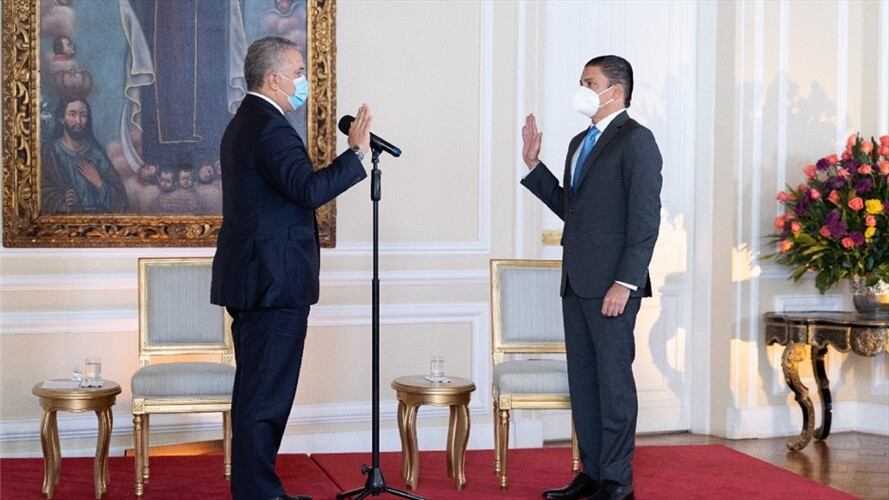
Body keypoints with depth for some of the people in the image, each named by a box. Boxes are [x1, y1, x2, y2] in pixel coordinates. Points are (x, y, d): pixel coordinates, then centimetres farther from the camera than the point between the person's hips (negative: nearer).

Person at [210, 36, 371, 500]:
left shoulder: (242, 124, 17)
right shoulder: (270, 128, -16)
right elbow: (308, 190, -27)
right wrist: (355, 153, -21)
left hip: (250, 282, 11)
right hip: (275, 284, -11)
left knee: (256, 391, 15)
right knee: (267, 395, -6)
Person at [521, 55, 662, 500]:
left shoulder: (635, 140, -9)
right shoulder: (580, 142, 18)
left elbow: (646, 219, -15)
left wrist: (625, 283, -20)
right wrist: (533, 165, 13)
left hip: (611, 284, -9)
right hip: (577, 281, 9)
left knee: (613, 378, -2)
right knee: (582, 379, 11)